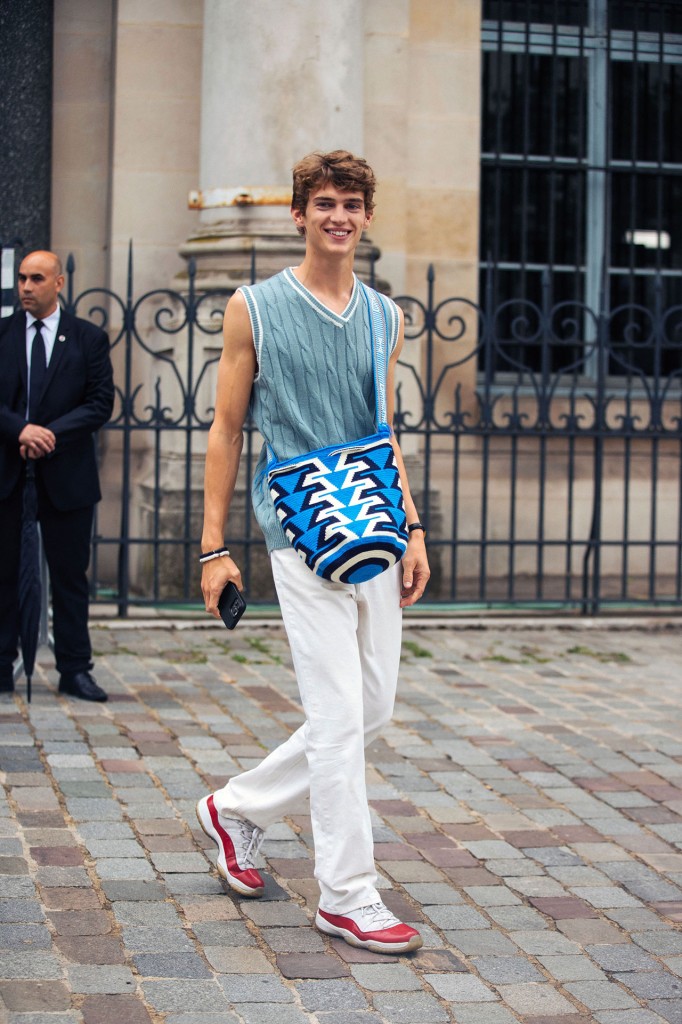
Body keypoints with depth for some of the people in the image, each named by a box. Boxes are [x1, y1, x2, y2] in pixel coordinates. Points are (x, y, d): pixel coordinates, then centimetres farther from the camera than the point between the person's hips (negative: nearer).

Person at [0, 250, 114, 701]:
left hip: (66, 475, -1)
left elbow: (101, 404, -1)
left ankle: (75, 670, 11)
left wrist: (51, 434, -13)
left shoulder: (89, 339, 5)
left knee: (70, 574, 4)